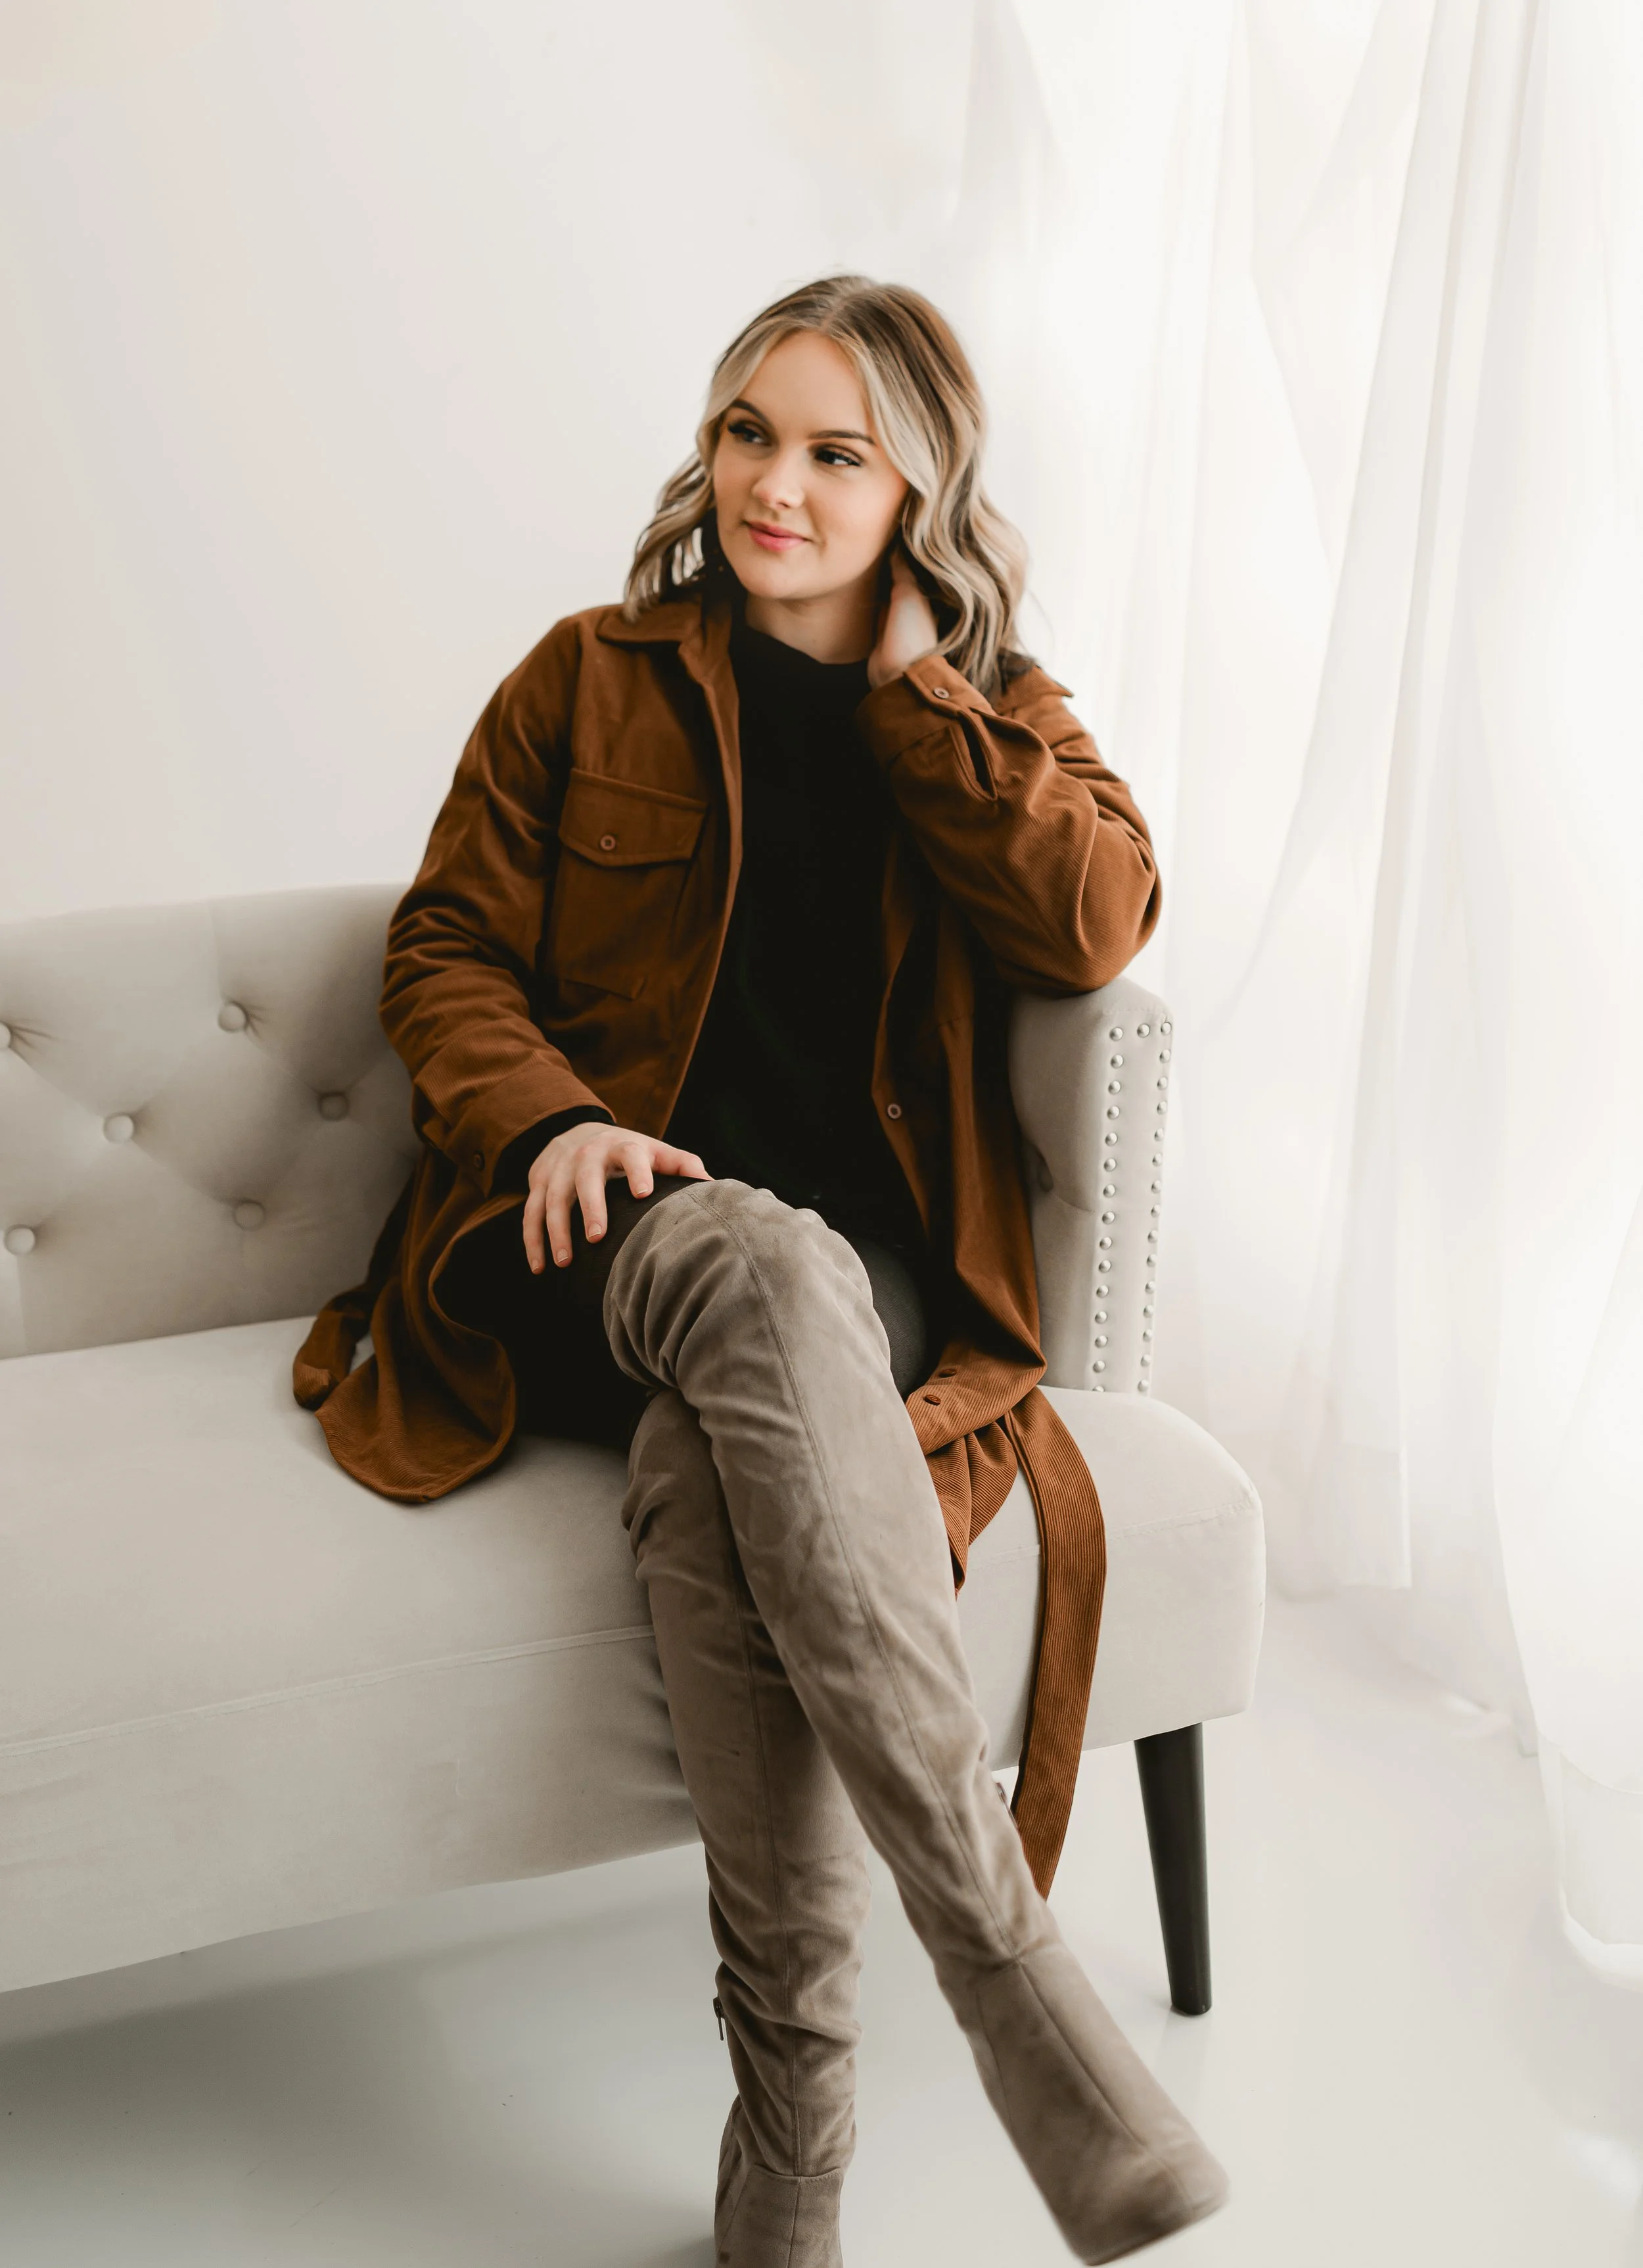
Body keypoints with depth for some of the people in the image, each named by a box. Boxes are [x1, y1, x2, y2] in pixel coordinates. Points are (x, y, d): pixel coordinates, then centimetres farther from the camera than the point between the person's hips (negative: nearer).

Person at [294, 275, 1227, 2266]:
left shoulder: (992, 718, 15)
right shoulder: (591, 677, 13)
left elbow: (1096, 925, -5)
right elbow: (443, 947, 8)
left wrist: (907, 687, -1)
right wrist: (547, 1122, -12)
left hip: (863, 1265, 1)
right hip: (602, 1237, 0)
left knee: (716, 1457, -36)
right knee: (766, 1273, -38)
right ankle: (1003, 1956, -37)